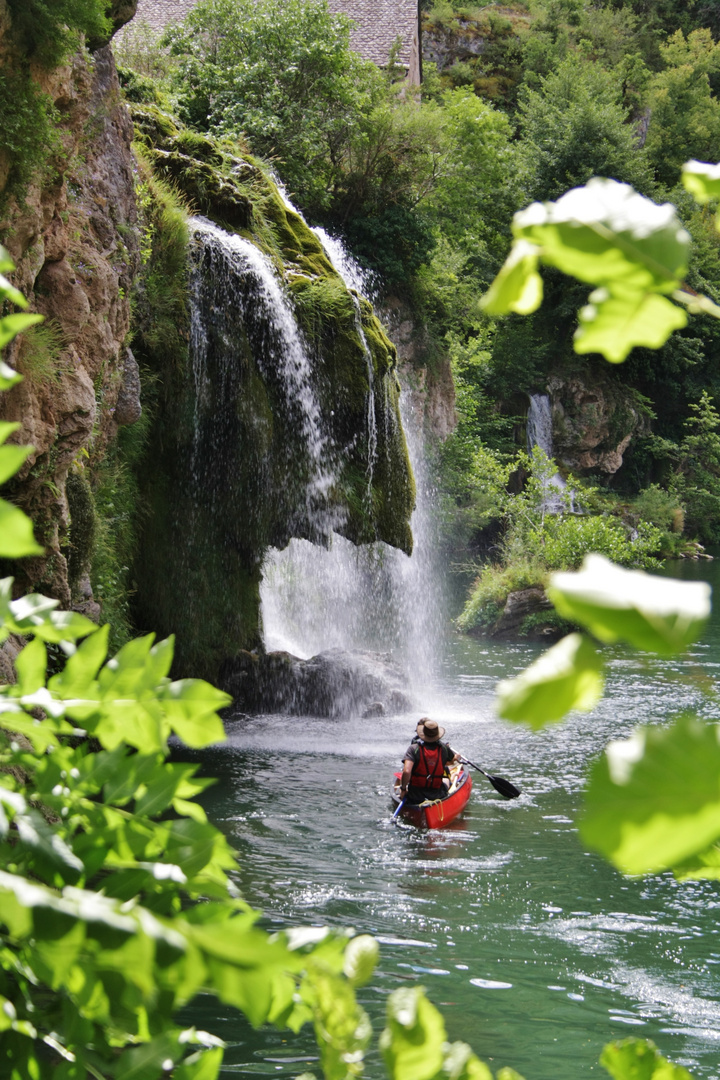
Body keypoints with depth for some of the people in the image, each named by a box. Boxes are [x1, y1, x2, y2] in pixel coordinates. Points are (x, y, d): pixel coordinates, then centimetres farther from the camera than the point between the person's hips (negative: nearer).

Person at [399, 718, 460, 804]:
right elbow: (456, 758, 15)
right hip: (437, 796, 2)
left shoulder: (413, 748, -16)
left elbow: (406, 771, -28)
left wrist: (403, 788, -12)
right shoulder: (444, 748, -8)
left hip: (414, 798, -2)